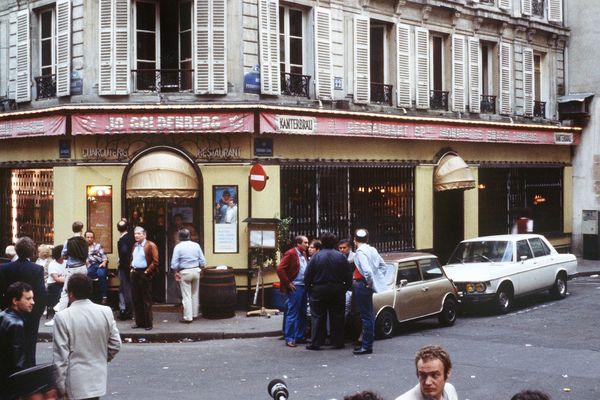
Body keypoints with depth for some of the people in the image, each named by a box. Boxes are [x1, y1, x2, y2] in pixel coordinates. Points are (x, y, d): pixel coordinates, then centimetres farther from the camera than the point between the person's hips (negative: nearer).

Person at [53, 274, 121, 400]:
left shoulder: (62, 317, -15)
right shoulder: (106, 312, -3)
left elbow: (61, 355, -13)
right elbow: (115, 345, 3)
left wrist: (61, 386, -4)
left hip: (76, 383, -4)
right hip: (98, 379, 4)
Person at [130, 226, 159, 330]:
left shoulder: (151, 245, -8)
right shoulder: (135, 246, 15)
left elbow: (155, 262, -13)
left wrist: (147, 271, -15)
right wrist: (132, 268, 12)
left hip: (144, 274, -7)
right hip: (135, 274, 7)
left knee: (146, 300, -2)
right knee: (136, 299, 9)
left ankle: (148, 324, 3)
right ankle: (139, 322, 17)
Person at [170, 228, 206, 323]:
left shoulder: (178, 247, -9)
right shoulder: (196, 245, 0)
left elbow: (174, 264, -12)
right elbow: (203, 262, 1)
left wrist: (176, 272, 5)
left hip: (184, 272, -4)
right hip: (196, 271, 4)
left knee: (186, 296, 1)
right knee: (195, 294, 16)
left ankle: (188, 317, 3)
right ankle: (194, 314, 25)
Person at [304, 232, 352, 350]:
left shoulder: (316, 257, -8)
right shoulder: (341, 257, -2)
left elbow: (307, 276, -7)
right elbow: (348, 277, 0)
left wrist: (309, 288, 6)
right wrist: (345, 287, 13)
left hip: (319, 291, -2)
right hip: (337, 291, 2)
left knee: (317, 317, 3)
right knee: (337, 317, 9)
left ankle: (315, 343, 2)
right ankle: (337, 342, 11)